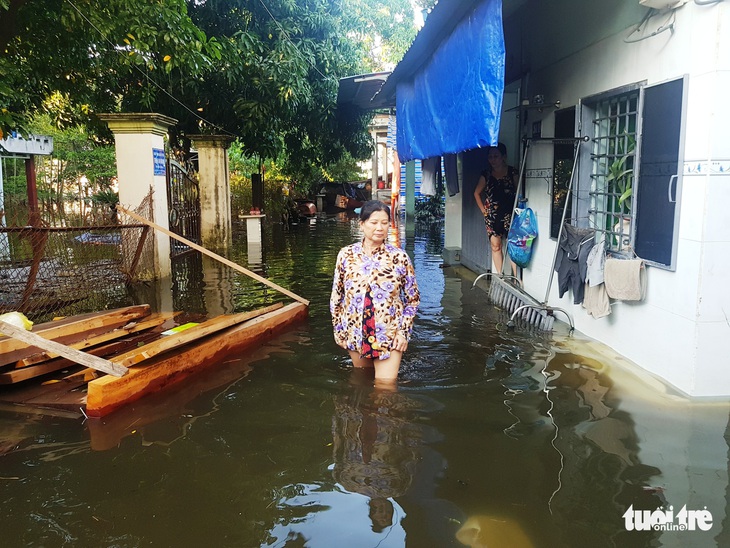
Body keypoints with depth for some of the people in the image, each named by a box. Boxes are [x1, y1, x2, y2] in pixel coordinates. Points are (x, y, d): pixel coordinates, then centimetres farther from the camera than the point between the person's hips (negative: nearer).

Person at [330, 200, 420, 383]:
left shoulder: (399, 257, -8)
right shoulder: (346, 255, -4)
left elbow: (413, 298, 1)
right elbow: (336, 298, 4)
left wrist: (404, 331, -6)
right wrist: (339, 330, 4)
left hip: (389, 336, -2)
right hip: (355, 333, 2)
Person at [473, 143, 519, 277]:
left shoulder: (512, 172, -2)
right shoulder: (486, 174, 4)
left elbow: (518, 192, 5)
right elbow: (477, 193, 15)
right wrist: (483, 210, 9)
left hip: (509, 213, -2)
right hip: (492, 215, 2)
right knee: (495, 245, 3)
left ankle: (516, 276, -2)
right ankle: (499, 276, 12)